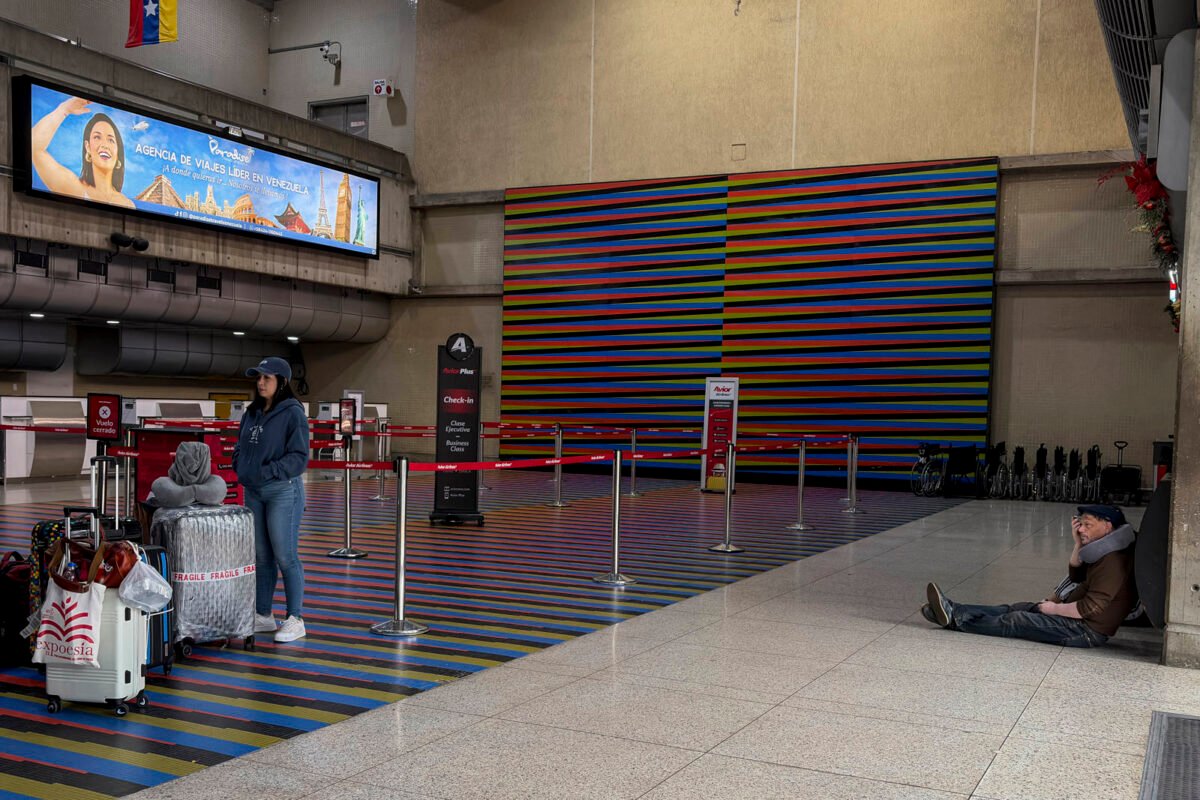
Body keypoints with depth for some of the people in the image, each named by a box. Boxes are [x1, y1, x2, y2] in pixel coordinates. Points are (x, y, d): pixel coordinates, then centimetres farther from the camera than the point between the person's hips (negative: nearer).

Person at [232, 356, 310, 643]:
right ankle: (263, 616, 25)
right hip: (253, 492, 7)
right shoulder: (252, 414, 13)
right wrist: (241, 467, 2)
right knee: (261, 557, 14)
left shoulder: (292, 413, -10)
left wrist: (266, 472, -20)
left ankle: (295, 620, 6)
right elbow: (240, 447, 21)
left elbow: (299, 457, -15)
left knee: (286, 557, -4)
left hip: (283, 491, -7)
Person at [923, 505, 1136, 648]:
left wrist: (1054, 609, -14)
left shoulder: (1113, 561, -24)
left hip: (1087, 631, -10)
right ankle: (954, 612, 1)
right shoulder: (1104, 551, 8)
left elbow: (1091, 608, -28)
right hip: (1077, 616, 10)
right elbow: (1076, 575, 17)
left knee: (1016, 621, -8)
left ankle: (955, 617, -3)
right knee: (1015, 609, 5)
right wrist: (1079, 544, 1)